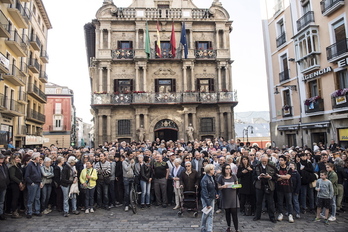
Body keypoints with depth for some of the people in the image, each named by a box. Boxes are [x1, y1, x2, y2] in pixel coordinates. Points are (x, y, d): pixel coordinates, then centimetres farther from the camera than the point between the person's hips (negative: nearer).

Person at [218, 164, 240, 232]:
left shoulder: (234, 176, 0)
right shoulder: (221, 177, -4)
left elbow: (237, 184, 10)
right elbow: (218, 187, 1)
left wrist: (235, 187, -12)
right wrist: (222, 186, -19)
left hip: (233, 197, 0)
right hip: (225, 197, 0)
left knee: (234, 213, -4)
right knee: (227, 212, 12)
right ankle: (228, 226, 31)